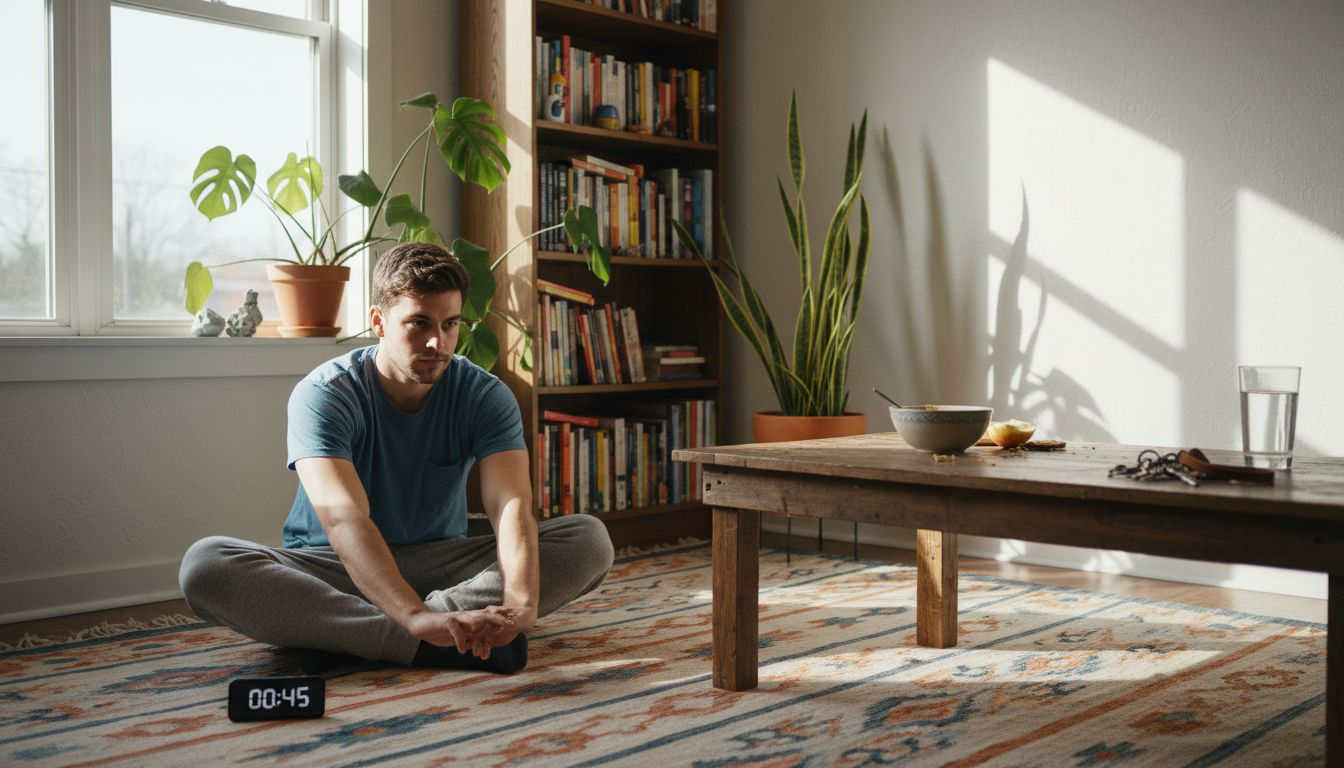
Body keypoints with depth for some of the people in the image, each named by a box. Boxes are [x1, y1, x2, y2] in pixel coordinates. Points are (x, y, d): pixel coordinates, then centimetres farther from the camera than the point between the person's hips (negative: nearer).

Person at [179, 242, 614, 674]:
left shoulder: (487, 397, -9)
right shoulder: (322, 395, -17)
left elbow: (511, 505, -24)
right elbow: (344, 517, -33)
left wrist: (521, 602, -46)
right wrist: (416, 616, -50)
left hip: (442, 566, 3)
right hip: (333, 569, -2)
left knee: (590, 539, -20)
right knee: (204, 564, -31)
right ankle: (432, 646, -37)